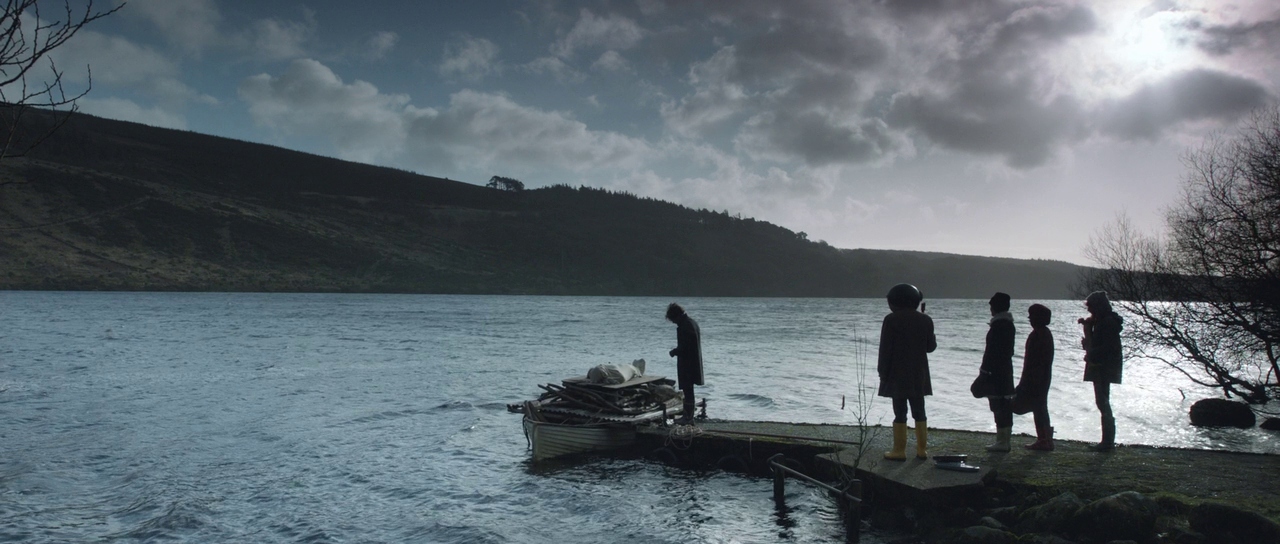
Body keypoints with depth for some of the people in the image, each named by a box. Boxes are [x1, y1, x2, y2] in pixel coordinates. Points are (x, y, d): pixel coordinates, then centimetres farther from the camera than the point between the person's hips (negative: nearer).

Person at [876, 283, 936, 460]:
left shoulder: (891, 320, -9)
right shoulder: (925, 320, 3)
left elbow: (885, 349, -10)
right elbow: (930, 347, 9)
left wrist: (882, 373, -3)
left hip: (897, 375, -4)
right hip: (919, 374, 4)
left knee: (900, 412, -2)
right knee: (919, 411, 11)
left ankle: (899, 451, 1)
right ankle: (922, 449, 14)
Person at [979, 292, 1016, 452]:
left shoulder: (998, 325, -17)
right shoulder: (1009, 324, 13)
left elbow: (991, 351, -20)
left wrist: (984, 371, -16)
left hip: (995, 371, -10)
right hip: (1006, 369, 10)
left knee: (998, 405, -6)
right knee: (1005, 405, 13)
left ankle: (1002, 442, -4)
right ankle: (1004, 440, 20)